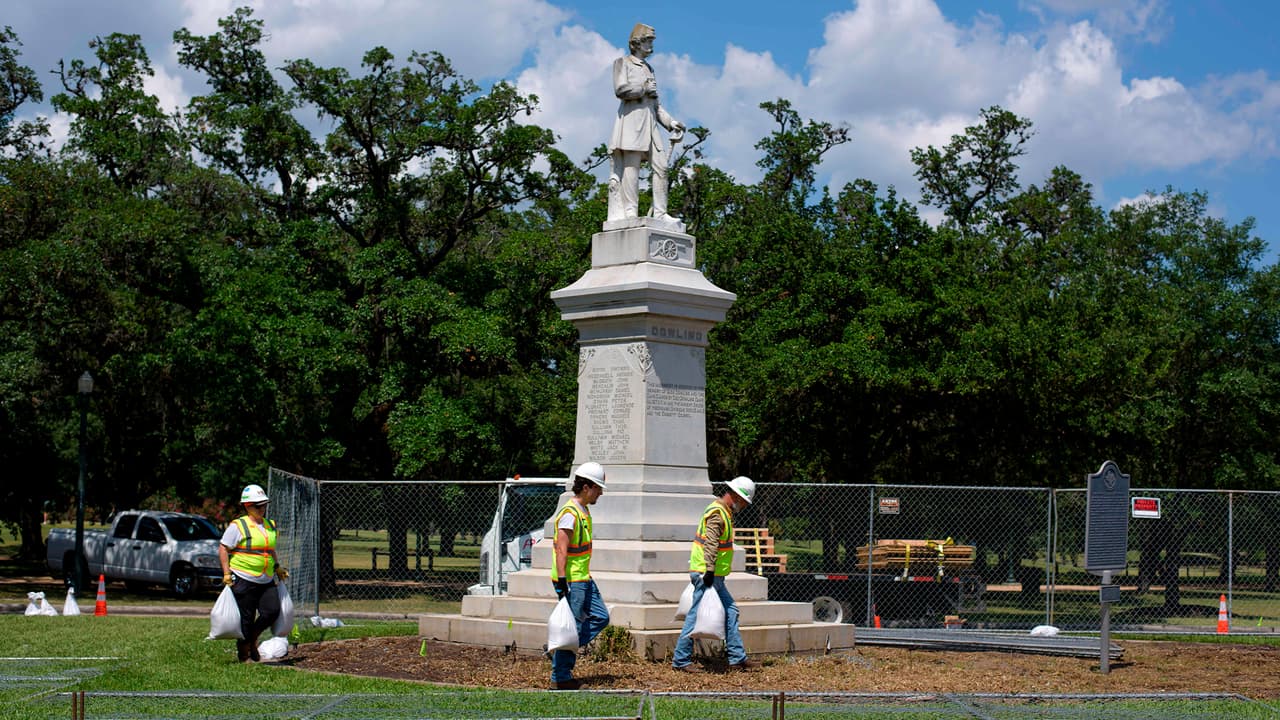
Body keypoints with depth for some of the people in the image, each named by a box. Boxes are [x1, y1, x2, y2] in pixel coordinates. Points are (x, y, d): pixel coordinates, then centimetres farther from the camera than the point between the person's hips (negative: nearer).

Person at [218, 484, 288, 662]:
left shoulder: (270, 525, 15)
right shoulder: (238, 526, -5)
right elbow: (223, 549, -5)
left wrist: (277, 567, 18)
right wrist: (227, 573, -11)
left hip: (267, 581, 6)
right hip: (244, 580, -6)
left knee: (272, 611, -6)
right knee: (246, 618, -1)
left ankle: (252, 638, 20)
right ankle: (243, 653, 15)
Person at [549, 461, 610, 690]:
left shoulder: (584, 511, 14)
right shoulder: (569, 514, -18)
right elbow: (561, 550, -23)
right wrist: (561, 582, -27)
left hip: (583, 579, 10)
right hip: (570, 581, -10)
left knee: (600, 617, 11)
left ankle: (560, 650, 16)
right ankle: (560, 678, 3)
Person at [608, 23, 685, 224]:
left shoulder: (648, 69, 27)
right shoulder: (623, 63, 7)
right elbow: (621, 89, -12)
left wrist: (670, 122, 14)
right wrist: (645, 88, -2)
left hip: (649, 122, 7)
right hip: (631, 118, -7)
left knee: (660, 166, -3)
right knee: (631, 166, -12)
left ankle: (660, 212, -4)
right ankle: (630, 211, -15)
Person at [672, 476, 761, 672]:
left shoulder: (724, 512, 18)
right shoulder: (717, 513, -15)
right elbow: (710, 544, -25)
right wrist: (709, 570, -31)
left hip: (715, 575, 11)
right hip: (707, 574, -11)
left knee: (731, 611, 12)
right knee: (697, 615, -6)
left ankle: (737, 658, 16)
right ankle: (681, 660, -1)